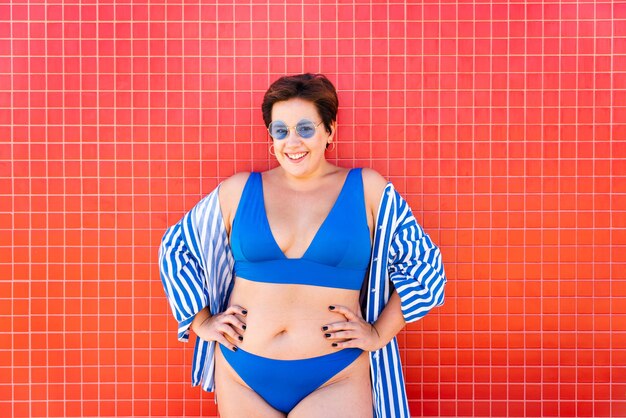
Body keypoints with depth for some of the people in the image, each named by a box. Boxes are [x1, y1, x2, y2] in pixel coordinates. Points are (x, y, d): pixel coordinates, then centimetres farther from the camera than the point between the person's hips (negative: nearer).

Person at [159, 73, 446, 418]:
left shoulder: (367, 190, -1)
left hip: (335, 381, -2)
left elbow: (425, 267, 3)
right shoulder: (238, 191, 3)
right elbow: (174, 247, 14)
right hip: (242, 378, 3)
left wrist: (379, 333, -4)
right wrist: (201, 322, 6)